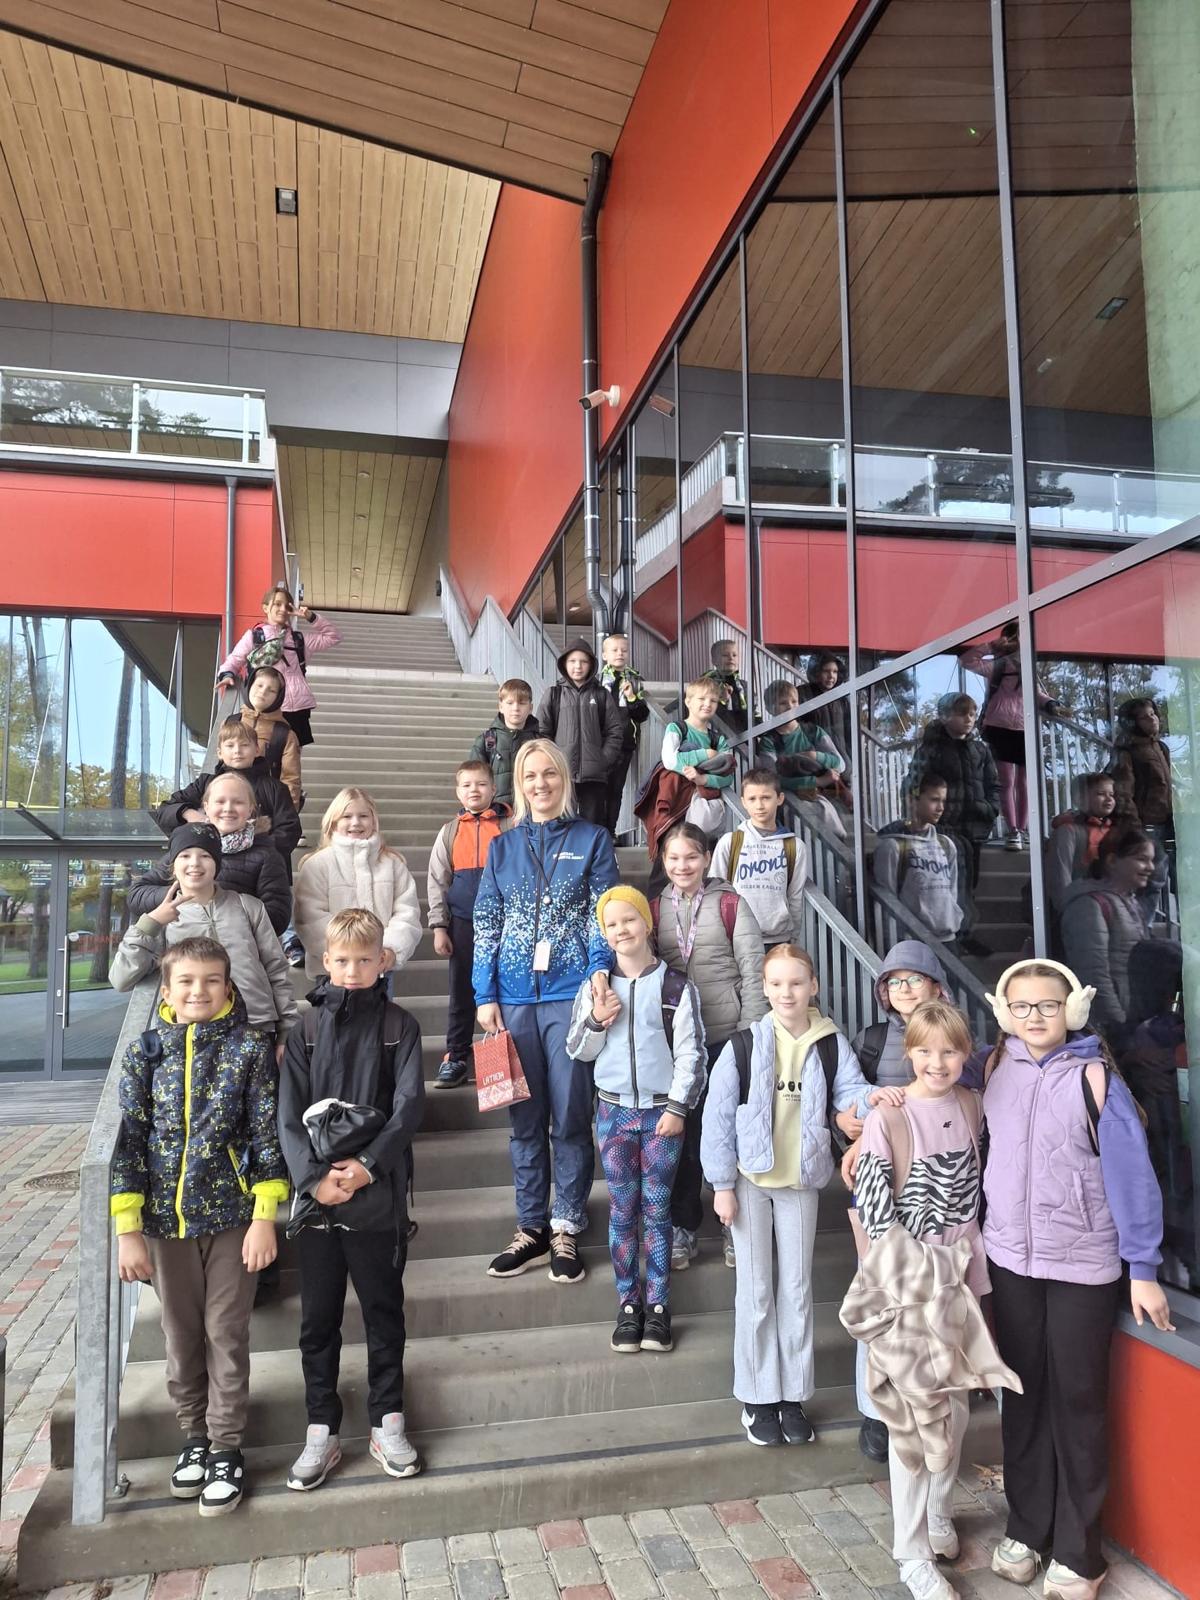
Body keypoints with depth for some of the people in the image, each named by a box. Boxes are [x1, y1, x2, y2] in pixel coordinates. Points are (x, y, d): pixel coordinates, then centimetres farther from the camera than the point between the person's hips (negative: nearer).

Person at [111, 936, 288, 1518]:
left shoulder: (249, 1048, -6)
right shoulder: (145, 1051, -2)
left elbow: (267, 1134, -5)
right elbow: (128, 1140, -1)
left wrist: (265, 1216, -9)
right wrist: (128, 1229, -4)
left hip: (231, 1215, -2)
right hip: (166, 1217, 2)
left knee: (226, 1334, 6)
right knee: (181, 1335, 15)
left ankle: (226, 1447, 22)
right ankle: (194, 1436, 34)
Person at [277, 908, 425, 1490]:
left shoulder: (398, 1026, -1)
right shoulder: (308, 1029, 2)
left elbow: (408, 1106, -9)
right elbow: (289, 1114, -3)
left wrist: (366, 1166, -19)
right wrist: (314, 1177, -16)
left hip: (378, 1195, -1)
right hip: (316, 1195, 1)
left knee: (384, 1310, 11)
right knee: (319, 1317, 11)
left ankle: (388, 1422, 27)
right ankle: (322, 1431, 26)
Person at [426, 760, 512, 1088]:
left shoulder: (510, 826, 2)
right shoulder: (450, 831, 8)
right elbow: (437, 881, 8)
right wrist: (439, 927, 2)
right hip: (463, 922, 2)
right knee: (461, 992, 8)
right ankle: (455, 1058, 16)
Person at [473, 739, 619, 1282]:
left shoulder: (592, 840, 4)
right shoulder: (503, 846, 11)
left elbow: (603, 912, -1)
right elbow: (486, 925, 9)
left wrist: (600, 967, -18)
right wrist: (485, 995, 1)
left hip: (570, 993, -3)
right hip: (514, 997, 3)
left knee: (570, 1115, 3)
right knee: (524, 1117, 10)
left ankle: (566, 1229, 17)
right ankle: (531, 1228, 22)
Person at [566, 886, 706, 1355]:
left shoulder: (676, 986, -5)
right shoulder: (596, 986, 3)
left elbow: (690, 1053, -4)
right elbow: (578, 1051, 8)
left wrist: (678, 1108, -9)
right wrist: (595, 1022, -11)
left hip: (663, 1111, -2)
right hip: (614, 1110, 2)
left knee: (656, 1210, 5)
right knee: (623, 1210, 7)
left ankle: (657, 1306, 17)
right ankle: (628, 1304, 19)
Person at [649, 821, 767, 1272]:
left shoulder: (731, 905, -4)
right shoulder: (655, 910, 6)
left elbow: (753, 973, -5)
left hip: (727, 1037, -2)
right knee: (682, 1134, 11)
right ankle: (683, 1229, 25)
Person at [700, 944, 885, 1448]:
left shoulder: (832, 1044, -6)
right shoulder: (743, 1047, -12)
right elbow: (718, 1118, -8)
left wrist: (873, 1096, -35)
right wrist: (722, 1186, -8)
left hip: (801, 1182, 2)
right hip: (750, 1181, -2)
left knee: (796, 1288, 13)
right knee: (756, 1290, 8)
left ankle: (793, 1395, 28)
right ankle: (758, 1397, 23)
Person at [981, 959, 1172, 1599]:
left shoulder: (1094, 1077, -13)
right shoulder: (993, 1068, -2)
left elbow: (1131, 1173, -11)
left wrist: (1143, 1269, -10)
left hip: (1083, 1265, -3)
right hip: (1009, 1259, 3)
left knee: (1077, 1402, 8)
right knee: (1022, 1396, 15)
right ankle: (1025, 1528, 32)